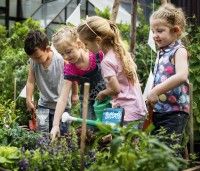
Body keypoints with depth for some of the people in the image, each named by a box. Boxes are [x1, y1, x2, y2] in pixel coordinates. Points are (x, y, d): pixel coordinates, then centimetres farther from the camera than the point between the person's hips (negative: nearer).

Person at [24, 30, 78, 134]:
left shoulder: (61, 60, -22)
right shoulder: (33, 60, -11)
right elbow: (30, 81, -4)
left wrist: (75, 94, 6)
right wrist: (29, 100, -13)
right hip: (43, 105, 4)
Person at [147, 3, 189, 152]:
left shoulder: (179, 51, -10)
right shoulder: (161, 53, 14)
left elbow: (181, 76, -28)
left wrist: (156, 91, -27)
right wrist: (152, 98, 9)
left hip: (175, 112, -8)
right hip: (159, 111, 8)